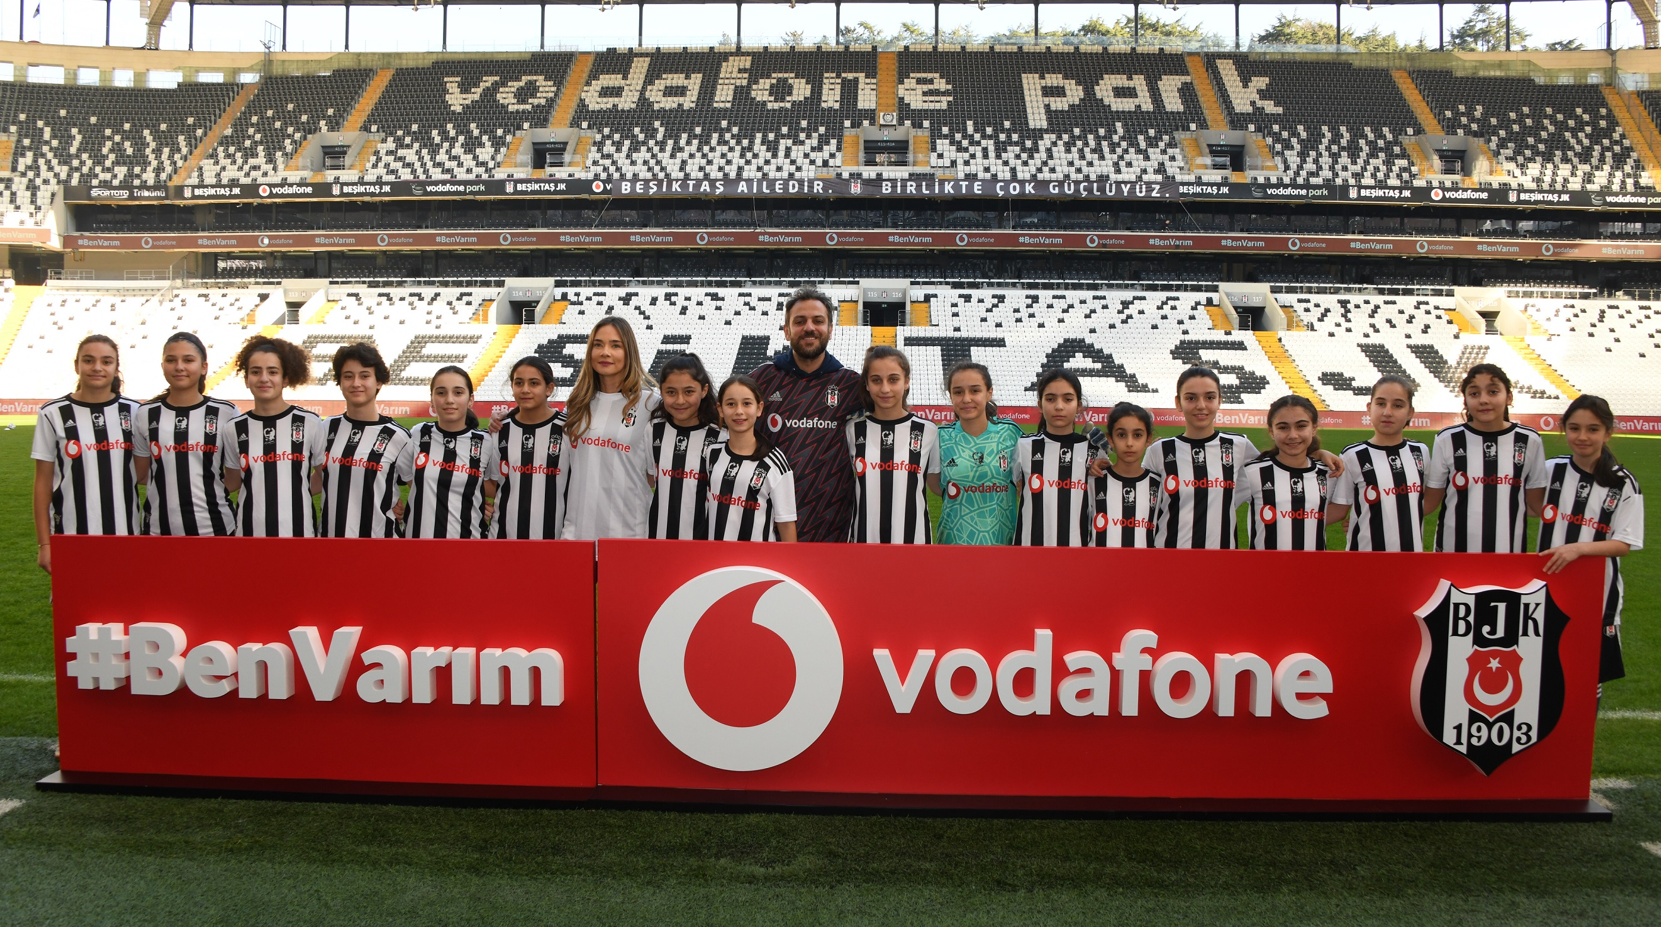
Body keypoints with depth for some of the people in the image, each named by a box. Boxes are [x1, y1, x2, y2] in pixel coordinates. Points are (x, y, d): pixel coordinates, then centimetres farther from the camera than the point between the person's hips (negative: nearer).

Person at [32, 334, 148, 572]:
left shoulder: (133, 412, 5)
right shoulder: (53, 414, -1)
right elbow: (43, 483, 0)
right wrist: (44, 543, -1)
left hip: (124, 532, 2)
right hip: (70, 534, -2)